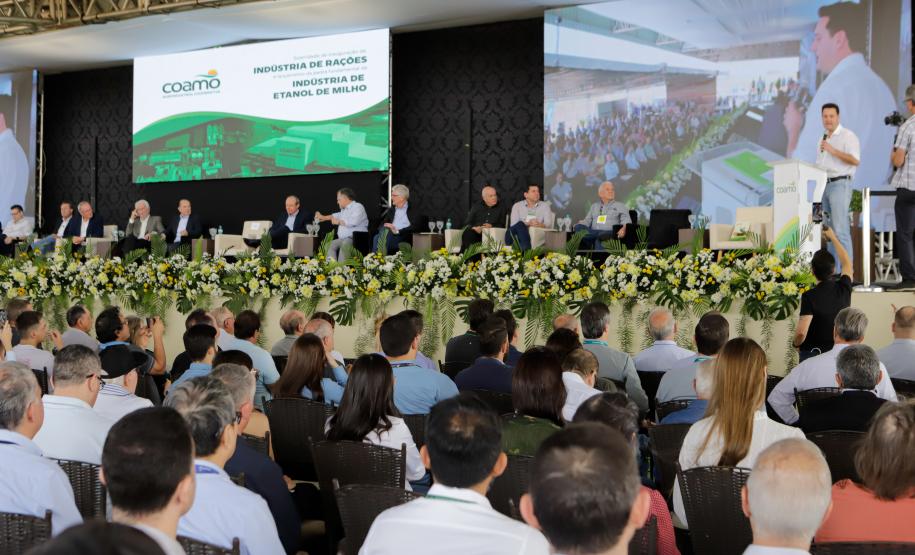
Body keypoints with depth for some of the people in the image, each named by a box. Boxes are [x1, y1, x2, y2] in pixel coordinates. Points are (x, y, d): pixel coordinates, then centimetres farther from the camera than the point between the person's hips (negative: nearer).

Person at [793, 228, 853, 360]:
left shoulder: (809, 296, -17)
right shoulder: (843, 289, -3)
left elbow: (801, 332, -24)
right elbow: (847, 263, 19)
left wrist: (796, 344, -1)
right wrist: (833, 238, 31)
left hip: (812, 353, -4)